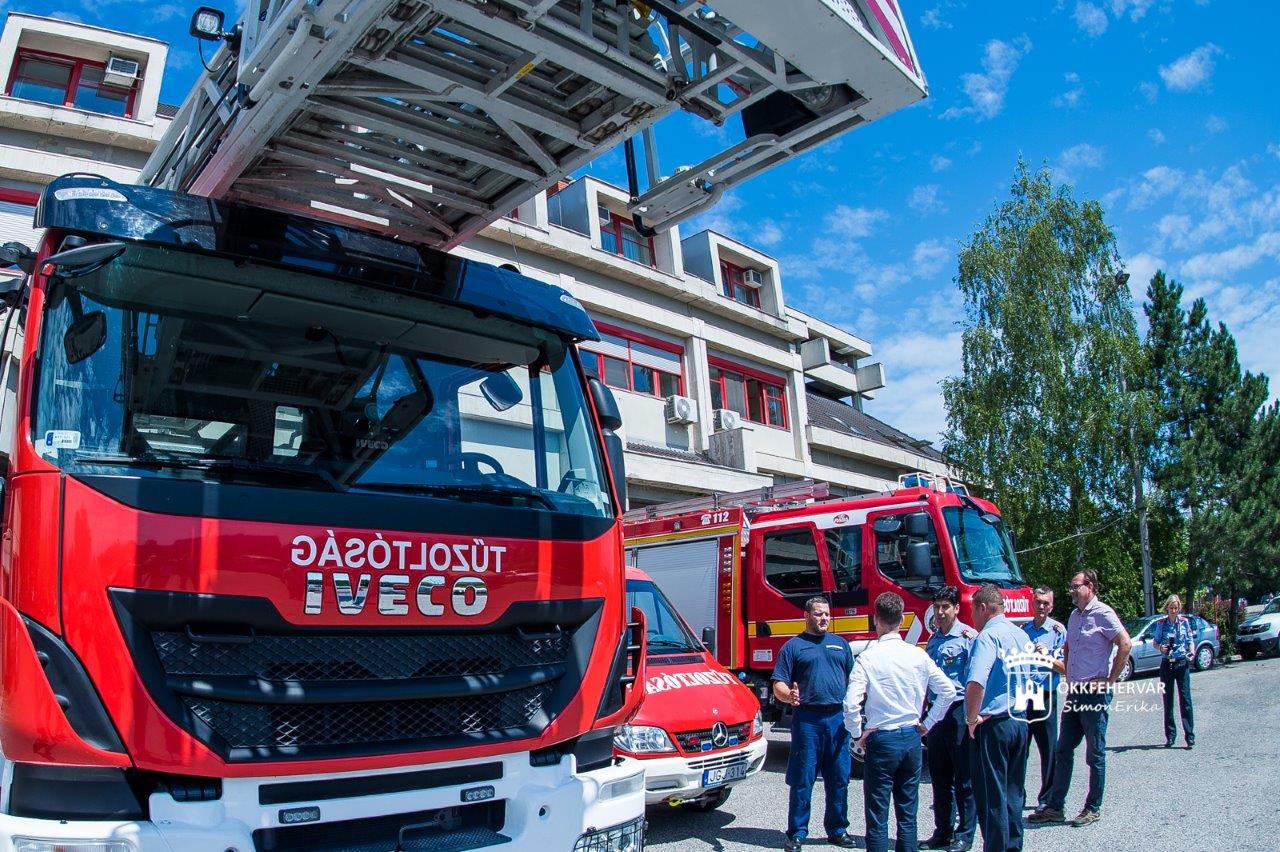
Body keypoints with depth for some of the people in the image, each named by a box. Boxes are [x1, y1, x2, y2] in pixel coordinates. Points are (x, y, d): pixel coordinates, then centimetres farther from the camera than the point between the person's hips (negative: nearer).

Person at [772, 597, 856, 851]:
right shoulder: (793, 646, 3)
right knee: (802, 780, 1)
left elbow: (853, 680, 19)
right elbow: (779, 685, -3)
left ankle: (838, 830, 24)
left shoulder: (841, 644, 16)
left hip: (838, 718, 4)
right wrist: (789, 696, -24)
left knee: (839, 780, 10)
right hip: (808, 719, -4)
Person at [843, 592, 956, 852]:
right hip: (912, 738, 5)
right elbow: (948, 690, 3)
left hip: (881, 739, -4)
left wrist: (857, 735, -4)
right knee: (907, 813, 15)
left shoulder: (868, 658, -13)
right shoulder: (918, 655, -1)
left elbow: (851, 703, -20)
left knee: (877, 816, 3)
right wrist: (927, 724, 10)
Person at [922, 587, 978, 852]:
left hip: (959, 712, -7)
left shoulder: (969, 636, -8)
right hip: (936, 711, 7)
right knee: (939, 777, 14)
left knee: (963, 778, 3)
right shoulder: (934, 639, 13)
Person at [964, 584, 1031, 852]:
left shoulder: (988, 636, -17)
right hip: (1020, 721, 8)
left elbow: (976, 683, -31)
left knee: (991, 795, 1)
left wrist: (972, 719, -19)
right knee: (1014, 792, 17)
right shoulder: (1021, 635, 10)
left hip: (993, 723, -8)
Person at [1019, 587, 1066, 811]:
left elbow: (1064, 667, -8)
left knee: (1049, 750, 3)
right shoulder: (1022, 629, 10)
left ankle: (1047, 798, 16)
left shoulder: (1058, 630, -1)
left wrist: (1047, 657, -23)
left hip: (1046, 697, -3)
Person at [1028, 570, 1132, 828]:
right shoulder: (1074, 616, 14)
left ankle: (1093, 809, 15)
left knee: (1095, 754, 4)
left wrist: (1110, 680, -17)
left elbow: (1125, 644, -20)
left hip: (1095, 693, -8)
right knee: (1063, 751, 9)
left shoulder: (1102, 613, -11)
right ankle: (1055, 807, 15)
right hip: (1074, 692, 8)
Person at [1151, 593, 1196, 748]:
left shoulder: (1185, 622, 2)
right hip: (1166, 664, 1)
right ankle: (1170, 736, 13)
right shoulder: (1161, 624, 2)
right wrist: (1160, 648, -15)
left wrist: (1192, 651, -13)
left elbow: (1190, 640, 6)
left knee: (1185, 699, -7)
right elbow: (1155, 642, 6)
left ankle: (1189, 736, -3)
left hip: (1182, 663, -1)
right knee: (1168, 701, 6)